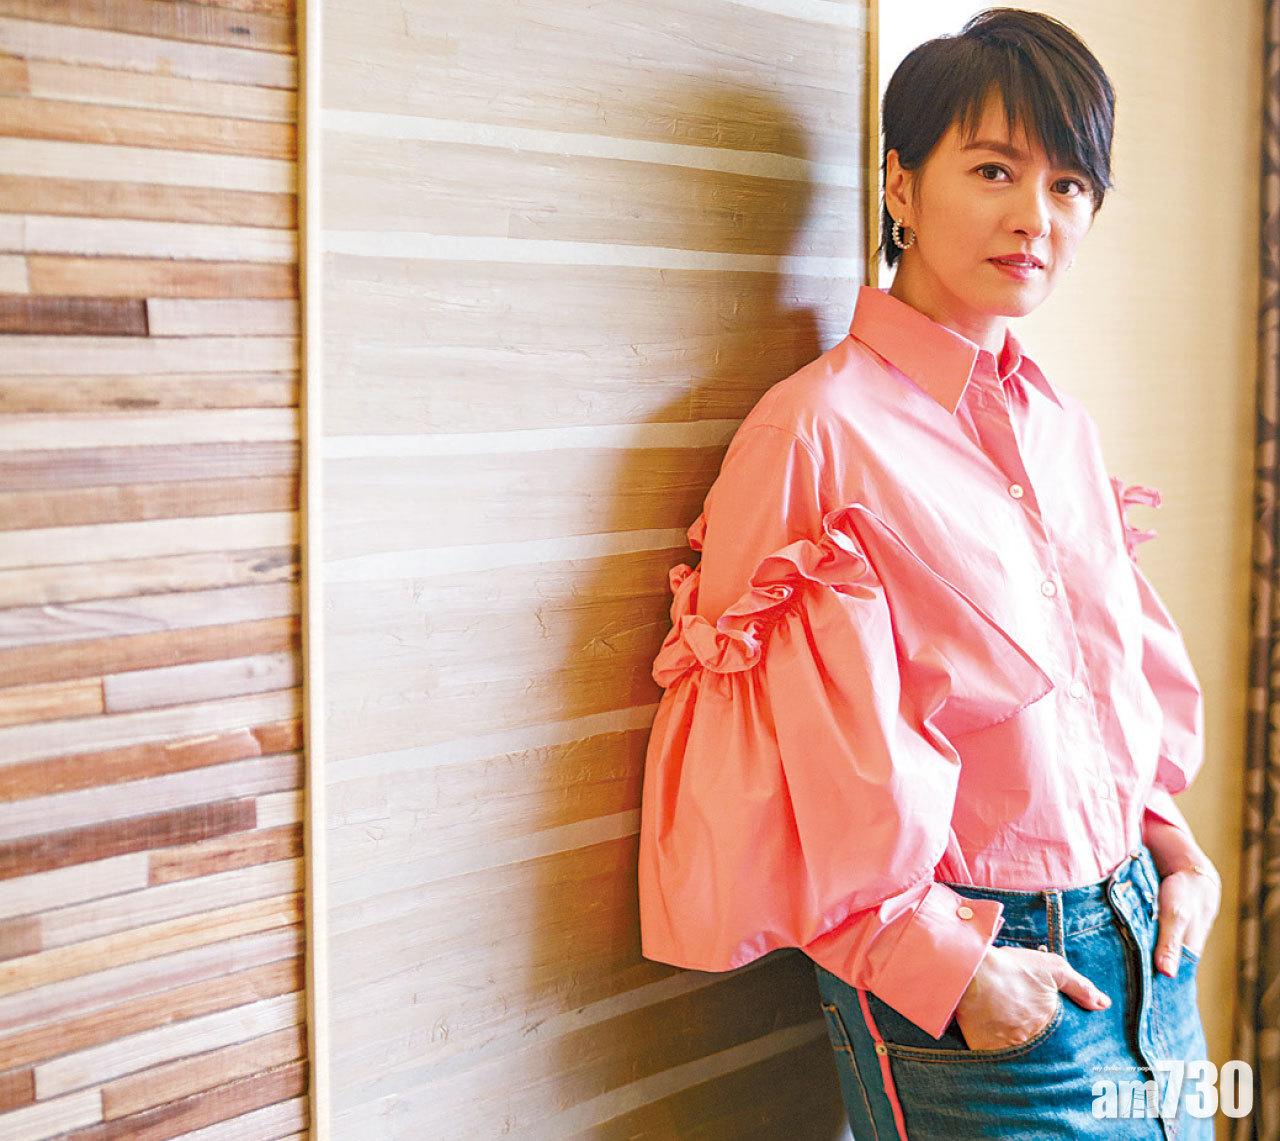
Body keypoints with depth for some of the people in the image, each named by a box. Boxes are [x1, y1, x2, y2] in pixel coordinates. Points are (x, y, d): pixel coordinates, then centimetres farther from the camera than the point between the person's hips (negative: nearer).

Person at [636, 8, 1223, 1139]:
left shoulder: (1063, 424, 7)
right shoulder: (819, 428, -14)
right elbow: (766, 763, -16)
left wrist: (1168, 836, 5)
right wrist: (939, 963, -17)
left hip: (1149, 947, 7)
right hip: (960, 989, -6)